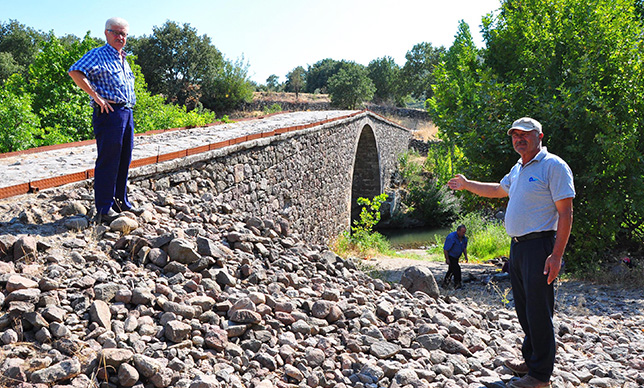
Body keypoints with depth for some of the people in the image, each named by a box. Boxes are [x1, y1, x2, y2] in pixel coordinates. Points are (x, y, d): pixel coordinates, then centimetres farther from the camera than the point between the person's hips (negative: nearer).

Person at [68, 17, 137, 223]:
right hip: (109, 113, -9)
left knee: (124, 160, 12)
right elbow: (75, 72, -20)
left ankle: (121, 203, 22)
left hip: (127, 112, 9)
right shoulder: (98, 55, -5)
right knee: (108, 161, -7)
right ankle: (104, 209, -3)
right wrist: (97, 97, -22)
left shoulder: (123, 60, 22)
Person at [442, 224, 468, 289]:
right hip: (450, 256, -8)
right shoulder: (451, 237, -28)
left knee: (452, 269, 18)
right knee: (456, 268, -17)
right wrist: (447, 259, -22)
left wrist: (465, 256, 2)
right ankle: (457, 284, -8)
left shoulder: (464, 238, -4)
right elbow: (445, 249, -24)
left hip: (456, 257, 8)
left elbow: (464, 247, 13)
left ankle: (445, 283, 34)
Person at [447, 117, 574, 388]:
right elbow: (498, 190, 38)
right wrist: (467, 185, 42)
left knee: (538, 311, -6)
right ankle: (531, 360, 29)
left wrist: (556, 255, -20)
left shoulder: (553, 166, -9)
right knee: (524, 308, 15)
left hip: (539, 246, -9)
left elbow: (565, 213, -14)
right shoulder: (518, 169, 17)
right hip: (517, 246, 9)